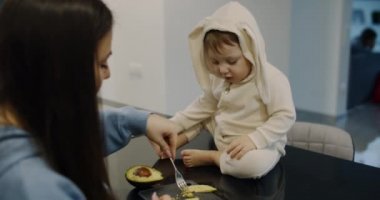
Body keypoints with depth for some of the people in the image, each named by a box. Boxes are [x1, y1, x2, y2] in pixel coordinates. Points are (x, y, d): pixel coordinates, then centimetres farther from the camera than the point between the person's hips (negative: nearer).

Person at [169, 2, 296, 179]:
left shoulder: (272, 79, -23)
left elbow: (285, 116, -22)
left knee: (255, 164, -37)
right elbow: (204, 106, 9)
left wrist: (254, 139, -34)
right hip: (221, 141, 7)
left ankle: (209, 157, -15)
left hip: (261, 145, -6)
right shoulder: (218, 79, -1)